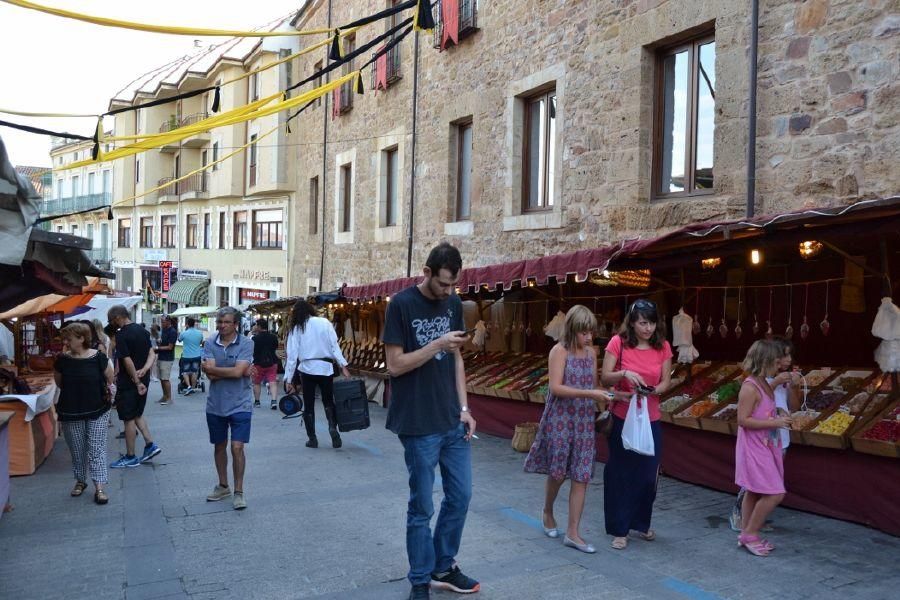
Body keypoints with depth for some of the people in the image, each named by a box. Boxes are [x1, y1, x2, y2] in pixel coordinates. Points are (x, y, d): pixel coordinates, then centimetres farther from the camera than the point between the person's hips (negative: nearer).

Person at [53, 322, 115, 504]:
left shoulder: (98, 358, -10)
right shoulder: (62, 360, -4)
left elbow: (109, 380, 4)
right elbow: (59, 383, 11)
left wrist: (108, 390, -7)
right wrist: (74, 393, 9)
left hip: (97, 412, -2)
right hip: (70, 414, 2)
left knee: (96, 449, -3)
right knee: (77, 450, 13)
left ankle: (100, 487, -1)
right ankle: (80, 481, 32)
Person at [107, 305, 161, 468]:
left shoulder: (121, 335, -17)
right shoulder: (142, 330, 7)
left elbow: (127, 361, -20)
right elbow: (152, 354, 4)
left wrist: (137, 382, -15)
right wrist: (144, 370, -9)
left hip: (128, 382, -8)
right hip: (143, 380, 8)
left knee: (129, 419, 2)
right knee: (138, 414, 21)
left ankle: (130, 457, 10)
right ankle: (150, 445, 15)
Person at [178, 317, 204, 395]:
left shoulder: (184, 333, -13)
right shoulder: (200, 333, -4)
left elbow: (179, 340, 9)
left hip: (186, 356, -2)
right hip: (196, 356, 2)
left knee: (185, 372, 9)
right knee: (194, 372, 11)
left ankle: (188, 386, -8)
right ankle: (193, 388, 15)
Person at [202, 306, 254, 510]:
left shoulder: (246, 343, -9)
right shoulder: (210, 344, -2)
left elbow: (238, 371, -21)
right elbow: (210, 375, -13)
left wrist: (213, 369, -11)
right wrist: (236, 371, -16)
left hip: (239, 405, -3)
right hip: (216, 405, 4)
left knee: (237, 448, -6)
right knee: (219, 446, 16)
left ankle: (238, 492, 8)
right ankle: (223, 486, 34)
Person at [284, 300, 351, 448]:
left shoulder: (296, 329, 3)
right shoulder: (324, 323, 0)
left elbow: (292, 355, 0)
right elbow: (334, 346, -5)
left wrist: (289, 380, 3)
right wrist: (343, 366, -4)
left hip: (307, 369, 0)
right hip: (325, 367, 0)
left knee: (309, 404, 11)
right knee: (328, 401, 14)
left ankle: (312, 438, 11)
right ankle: (333, 426, -11)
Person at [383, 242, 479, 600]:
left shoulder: (453, 303, 7)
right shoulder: (402, 305, -11)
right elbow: (395, 365, -12)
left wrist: (464, 407, 6)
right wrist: (438, 345, -21)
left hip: (453, 421, 6)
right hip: (419, 425, -6)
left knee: (460, 496, 13)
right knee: (421, 507, 5)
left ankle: (444, 568, 31)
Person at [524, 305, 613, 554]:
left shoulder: (591, 352, 8)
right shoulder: (560, 351, -9)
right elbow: (555, 387, -17)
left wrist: (603, 396, -4)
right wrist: (589, 394, -24)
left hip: (584, 421, 5)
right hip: (560, 419, -5)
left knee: (581, 477, 2)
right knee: (558, 473, 5)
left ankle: (573, 533, 9)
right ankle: (547, 513, 33)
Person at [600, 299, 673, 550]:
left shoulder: (663, 347, 1)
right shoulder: (618, 342, -9)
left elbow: (666, 382, 2)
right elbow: (604, 378, -9)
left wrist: (650, 392, -19)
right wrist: (624, 373, -28)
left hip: (651, 419, 3)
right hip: (622, 418, -3)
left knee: (648, 474, 10)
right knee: (620, 474, 3)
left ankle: (641, 523, 31)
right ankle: (619, 529, 16)